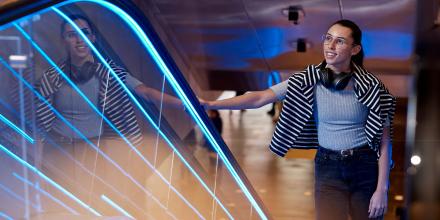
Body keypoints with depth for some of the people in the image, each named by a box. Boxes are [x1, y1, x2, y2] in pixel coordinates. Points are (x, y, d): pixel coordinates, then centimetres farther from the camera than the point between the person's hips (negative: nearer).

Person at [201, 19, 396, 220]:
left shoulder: (371, 86, -6)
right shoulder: (308, 81, -4)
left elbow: (384, 141, -4)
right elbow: (260, 98, -11)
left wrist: (382, 189, -9)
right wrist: (210, 104, -21)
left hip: (365, 168, 0)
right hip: (329, 168, 0)